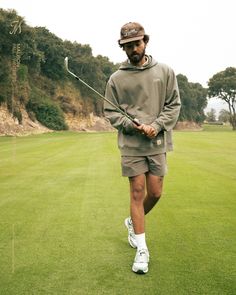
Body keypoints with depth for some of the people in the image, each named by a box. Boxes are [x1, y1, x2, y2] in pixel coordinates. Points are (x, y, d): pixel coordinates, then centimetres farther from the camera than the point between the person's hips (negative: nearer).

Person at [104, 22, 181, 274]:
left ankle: (133, 222, 35)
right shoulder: (116, 78, 2)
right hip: (131, 144, -1)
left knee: (155, 193, 5)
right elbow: (110, 112, 3)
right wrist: (134, 125, -13)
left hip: (158, 142, 2)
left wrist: (156, 125, -12)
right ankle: (142, 248, 8)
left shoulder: (165, 72, 5)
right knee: (137, 192, 0)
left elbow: (174, 104, 4)